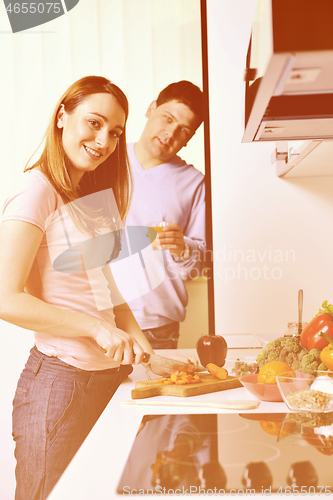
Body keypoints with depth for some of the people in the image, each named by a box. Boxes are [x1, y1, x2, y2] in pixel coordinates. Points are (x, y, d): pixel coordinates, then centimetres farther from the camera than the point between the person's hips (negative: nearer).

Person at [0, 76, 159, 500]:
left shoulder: (94, 194, 12)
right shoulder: (36, 191, -13)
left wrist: (142, 349, 4)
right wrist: (97, 327, -20)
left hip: (112, 373, 8)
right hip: (58, 380, -7)